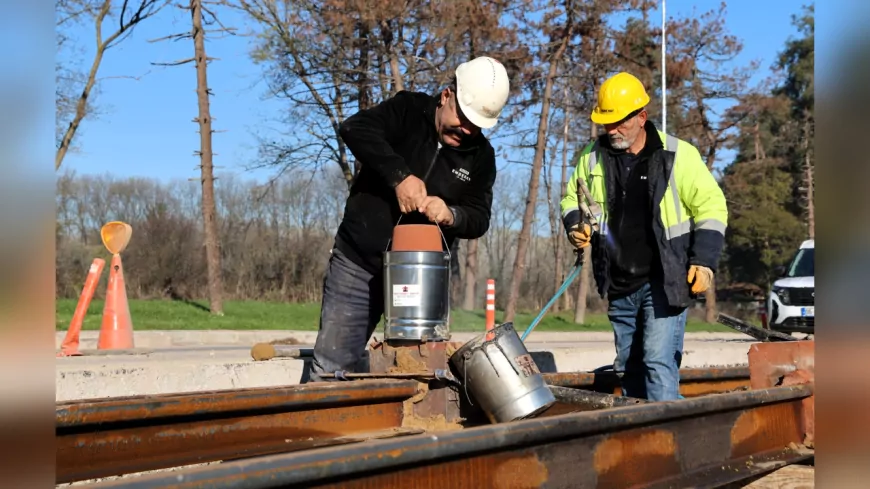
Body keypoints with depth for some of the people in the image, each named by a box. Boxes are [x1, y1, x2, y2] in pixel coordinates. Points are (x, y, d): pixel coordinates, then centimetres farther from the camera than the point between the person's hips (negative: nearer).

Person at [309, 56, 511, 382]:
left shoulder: (481, 156, 2)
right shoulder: (409, 110, -6)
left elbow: (479, 219, 1)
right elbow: (354, 128, -23)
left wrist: (450, 215, -22)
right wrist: (399, 176, -32)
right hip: (358, 263, -2)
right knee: (332, 367, 2)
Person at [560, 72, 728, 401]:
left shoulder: (678, 155, -7)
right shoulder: (593, 157, 4)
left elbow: (711, 206, -3)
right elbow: (571, 197, 20)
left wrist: (704, 259, -12)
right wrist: (574, 225, -2)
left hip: (665, 283, -5)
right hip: (619, 286, 5)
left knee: (659, 361, -15)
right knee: (628, 367, 13)